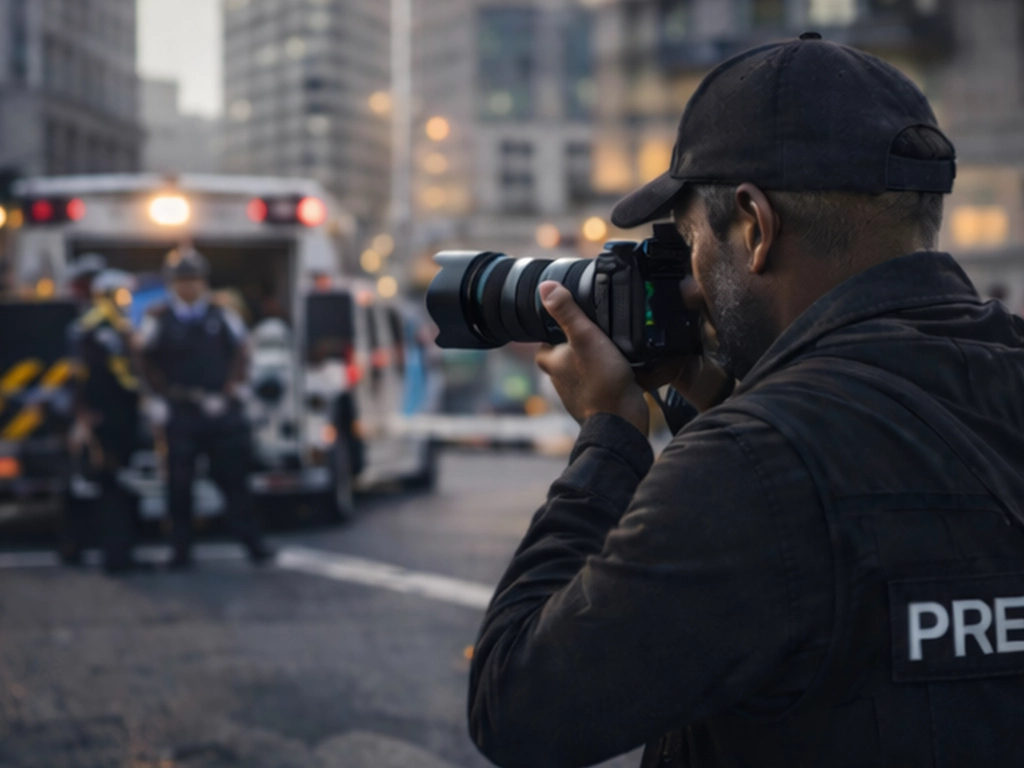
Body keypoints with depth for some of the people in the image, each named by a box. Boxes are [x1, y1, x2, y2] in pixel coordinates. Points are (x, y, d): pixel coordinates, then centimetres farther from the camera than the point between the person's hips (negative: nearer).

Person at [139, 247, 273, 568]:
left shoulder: (222, 316, 7)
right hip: (179, 414, 0)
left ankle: (252, 542, 6)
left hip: (221, 410, 0)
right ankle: (181, 548, 8)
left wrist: (227, 394, -3)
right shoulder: (157, 320, 4)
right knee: (179, 483, 0)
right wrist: (160, 400, -2)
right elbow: (150, 364, 7)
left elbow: (239, 356, 7)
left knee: (234, 477, 1)